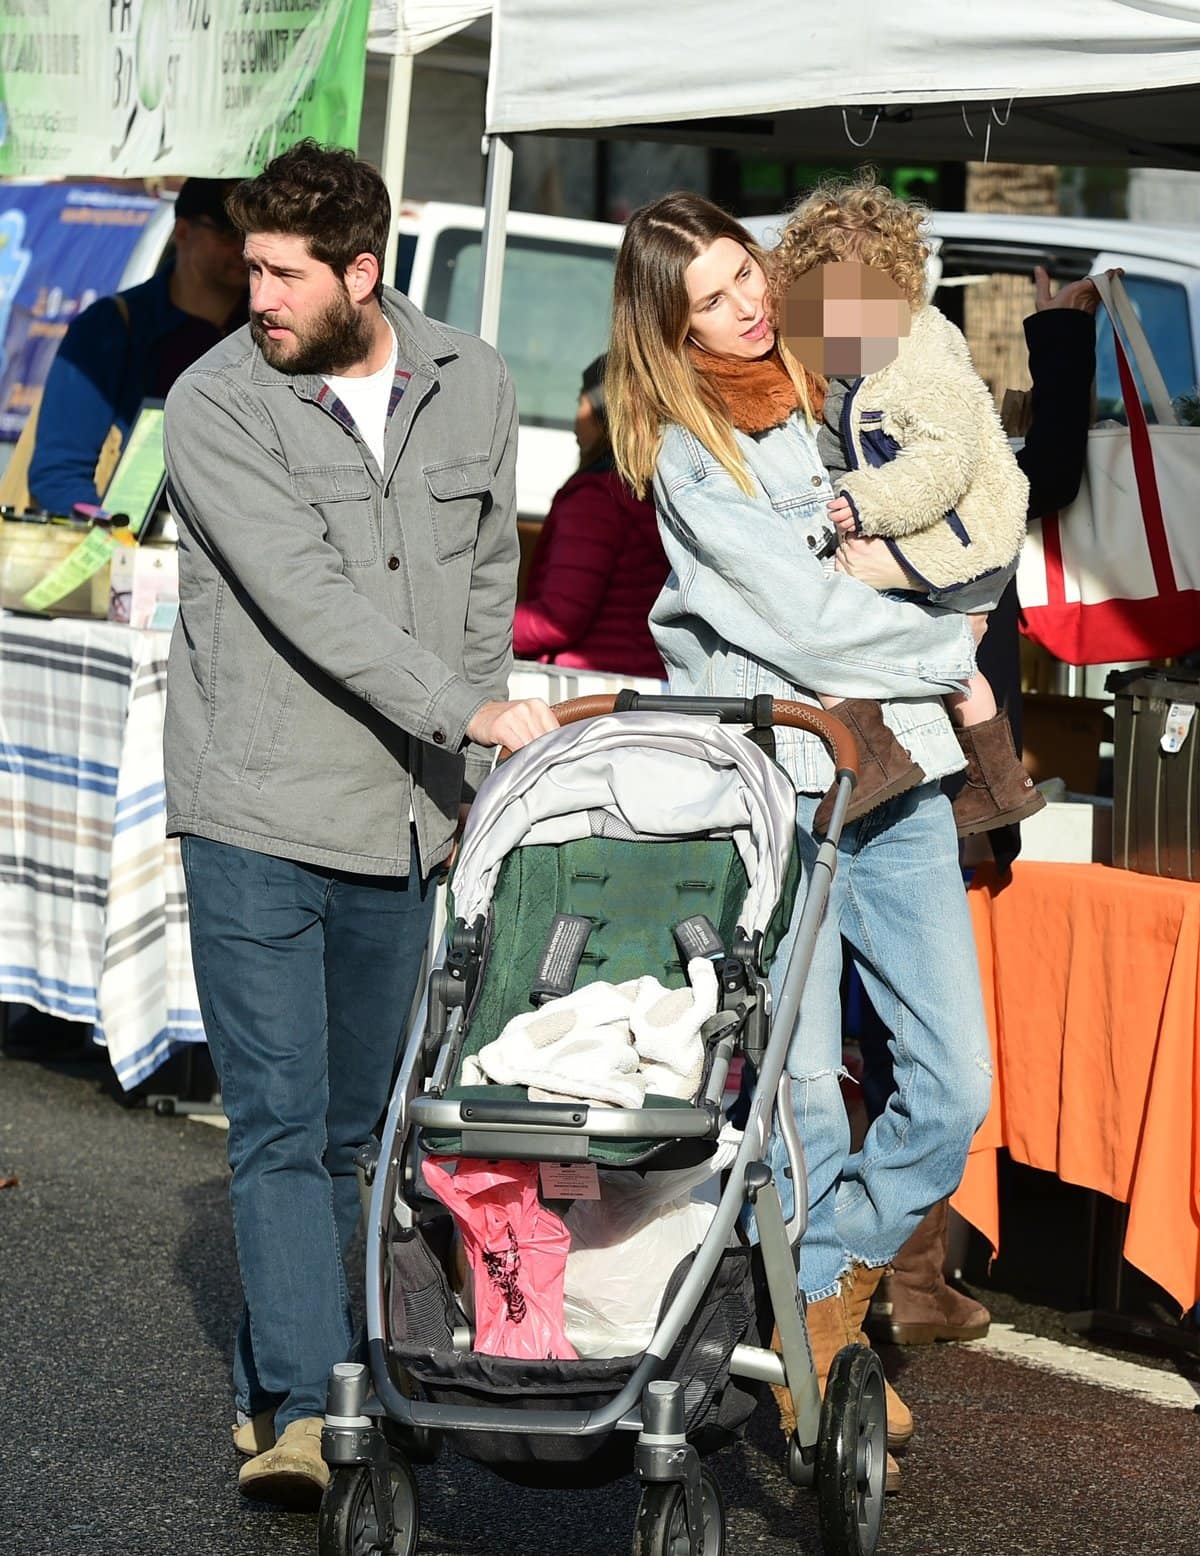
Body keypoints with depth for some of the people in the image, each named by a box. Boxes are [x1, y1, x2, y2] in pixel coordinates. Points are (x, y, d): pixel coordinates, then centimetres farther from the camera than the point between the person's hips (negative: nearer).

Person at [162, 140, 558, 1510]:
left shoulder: (471, 387, 5)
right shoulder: (216, 405, -10)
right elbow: (309, 597, -19)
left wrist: (467, 785, 7)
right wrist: (472, 714, -26)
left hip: (404, 826, 4)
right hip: (258, 818, -4)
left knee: (351, 1125, 11)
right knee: (280, 1125, -8)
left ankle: (271, 1384, 23)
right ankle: (304, 1409, -10)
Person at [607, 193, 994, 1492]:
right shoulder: (686, 454, -5)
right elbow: (802, 620, -9)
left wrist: (889, 558, 6)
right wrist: (950, 649, 4)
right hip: (769, 780, -6)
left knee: (956, 1080, 0)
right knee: (801, 1082, -7)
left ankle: (843, 1276, 20)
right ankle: (817, 1345, 8)